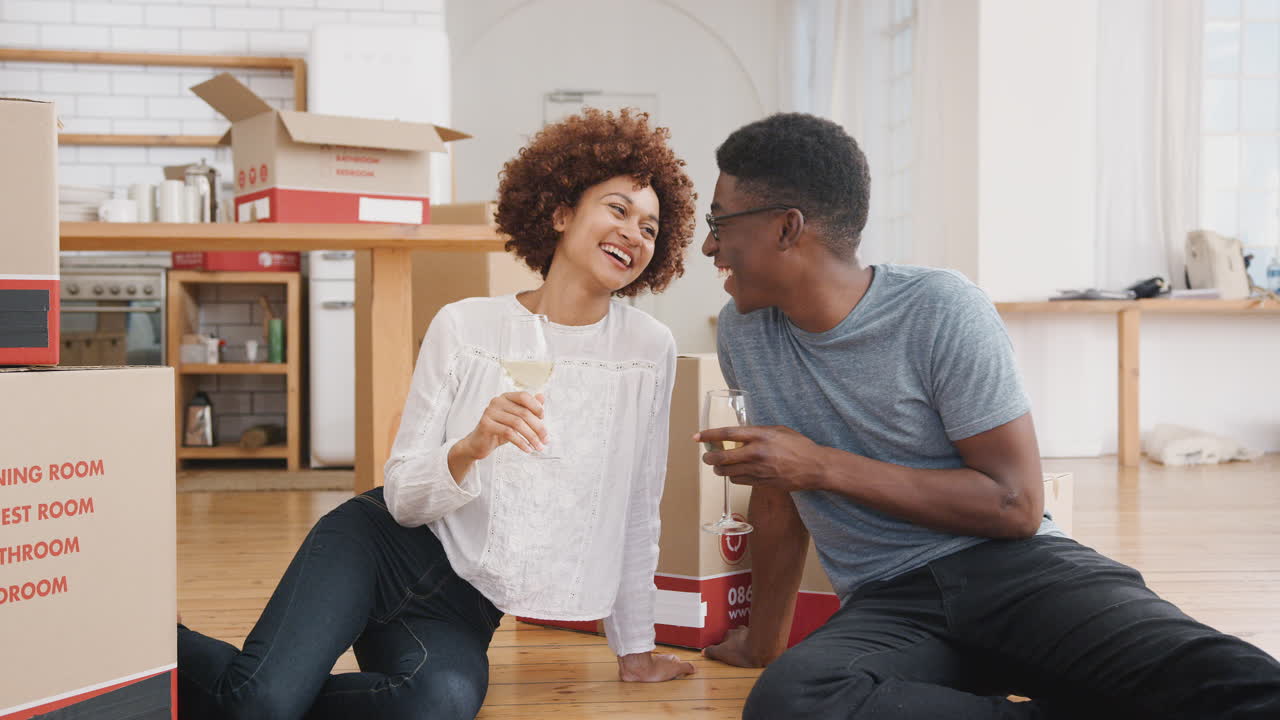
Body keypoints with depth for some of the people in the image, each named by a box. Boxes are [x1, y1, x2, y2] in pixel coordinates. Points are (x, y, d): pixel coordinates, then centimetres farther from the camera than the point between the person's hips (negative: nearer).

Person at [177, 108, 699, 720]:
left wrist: (635, 649, 11)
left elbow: (635, 512, 7)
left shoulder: (648, 349, -1)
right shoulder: (463, 327, -5)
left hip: (462, 611, 2)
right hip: (379, 549, -2)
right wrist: (471, 448, -26)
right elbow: (404, 499, -6)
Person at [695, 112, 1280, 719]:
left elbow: (1016, 506, -9)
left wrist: (822, 466, -12)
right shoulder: (743, 331, 6)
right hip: (887, 604, 6)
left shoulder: (941, 310, -9)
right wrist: (765, 643, 25)